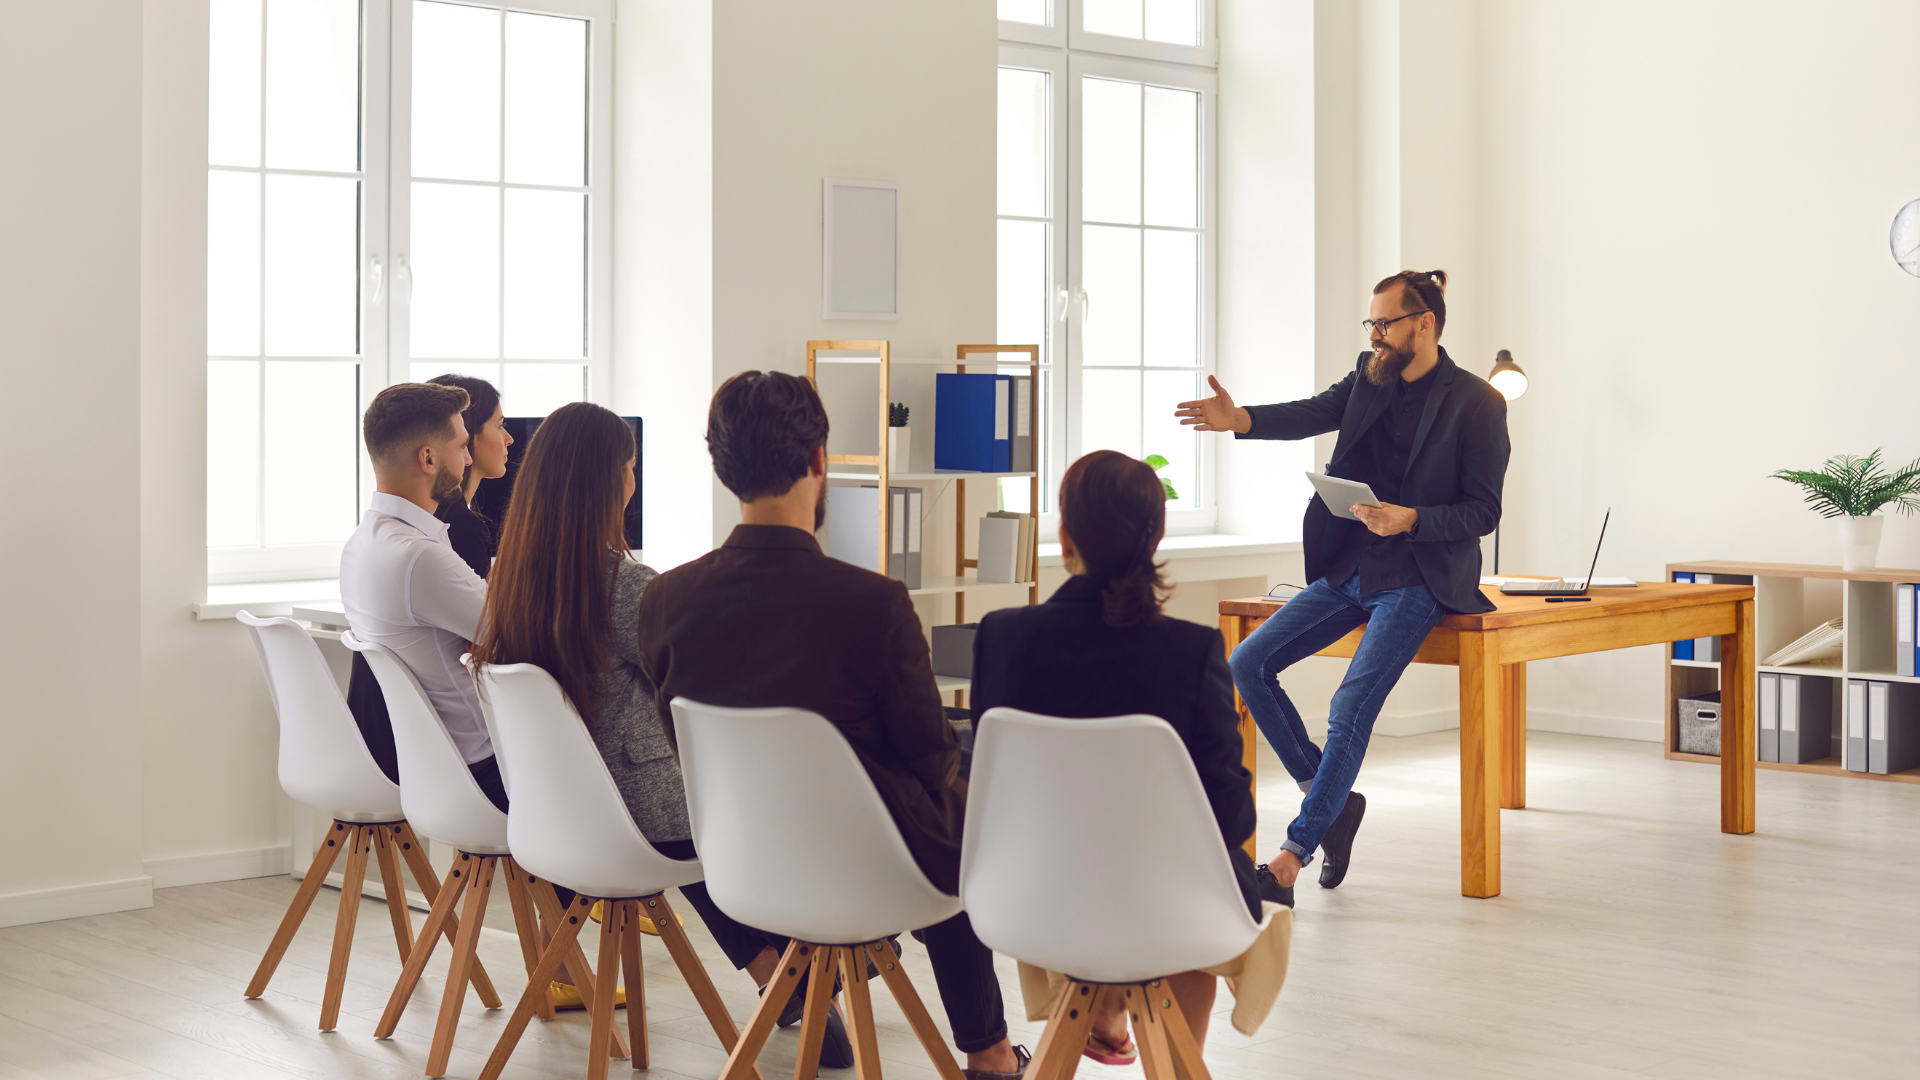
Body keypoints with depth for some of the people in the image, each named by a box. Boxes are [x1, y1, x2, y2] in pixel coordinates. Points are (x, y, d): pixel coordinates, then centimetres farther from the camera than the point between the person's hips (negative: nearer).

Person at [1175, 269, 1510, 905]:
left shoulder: (1477, 405, -8)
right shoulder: (1370, 378, 9)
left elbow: (1482, 512, -8)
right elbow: (1311, 415, -8)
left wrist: (1410, 519, -24)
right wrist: (1239, 420, -27)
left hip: (1417, 581, -7)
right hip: (1347, 571, 7)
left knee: (1350, 708, -21)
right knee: (1247, 664, -4)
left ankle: (1291, 859, -15)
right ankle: (1332, 799, 7)